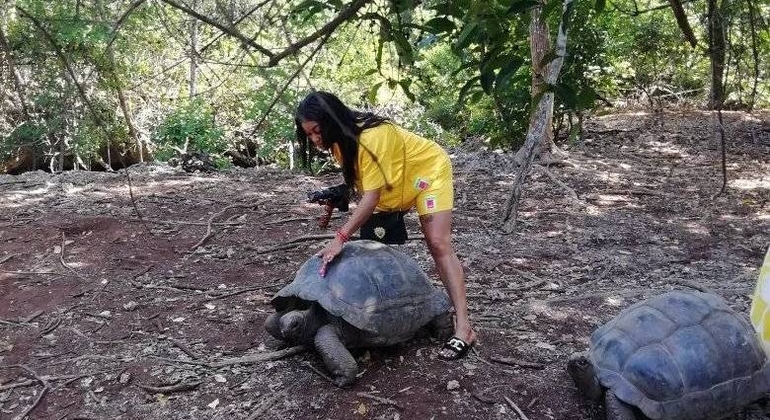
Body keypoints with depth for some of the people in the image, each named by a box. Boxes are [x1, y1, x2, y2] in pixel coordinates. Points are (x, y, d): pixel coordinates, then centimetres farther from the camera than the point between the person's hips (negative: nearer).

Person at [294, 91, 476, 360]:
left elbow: (372, 197, -39)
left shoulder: (372, 137, -37)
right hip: (394, 183, 9)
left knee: (439, 245, -17)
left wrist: (340, 238, -43)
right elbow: (355, 177, 0)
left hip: (427, 169, -9)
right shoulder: (341, 138, -10)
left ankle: (463, 328, -19)